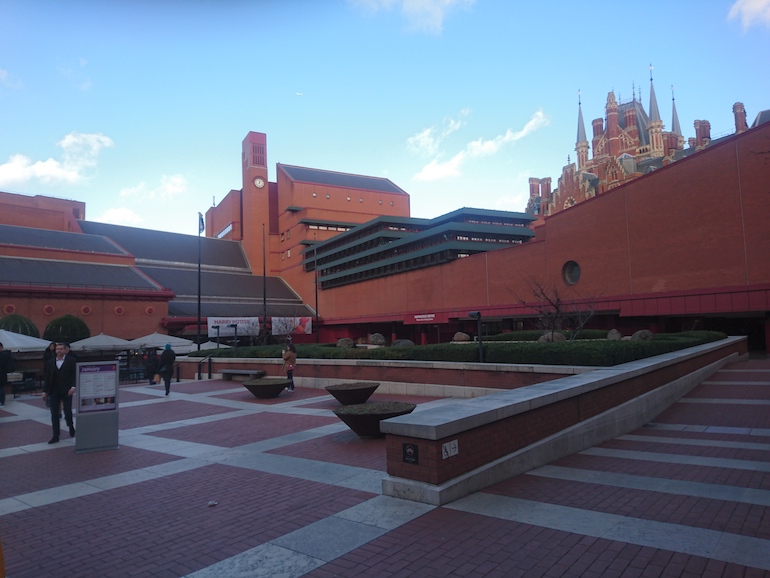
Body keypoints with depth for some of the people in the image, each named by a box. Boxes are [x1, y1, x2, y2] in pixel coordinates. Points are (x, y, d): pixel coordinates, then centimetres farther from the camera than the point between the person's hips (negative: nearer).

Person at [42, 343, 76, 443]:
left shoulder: (71, 361, 0)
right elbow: (47, 378, 12)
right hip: (54, 392, 3)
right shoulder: (50, 363, 9)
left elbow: (75, 375, -4)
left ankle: (71, 427, 26)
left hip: (67, 391, -3)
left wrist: (73, 387, -16)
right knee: (54, 414, 3)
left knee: (68, 412, -2)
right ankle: (55, 436, 9)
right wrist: (45, 391, 7)